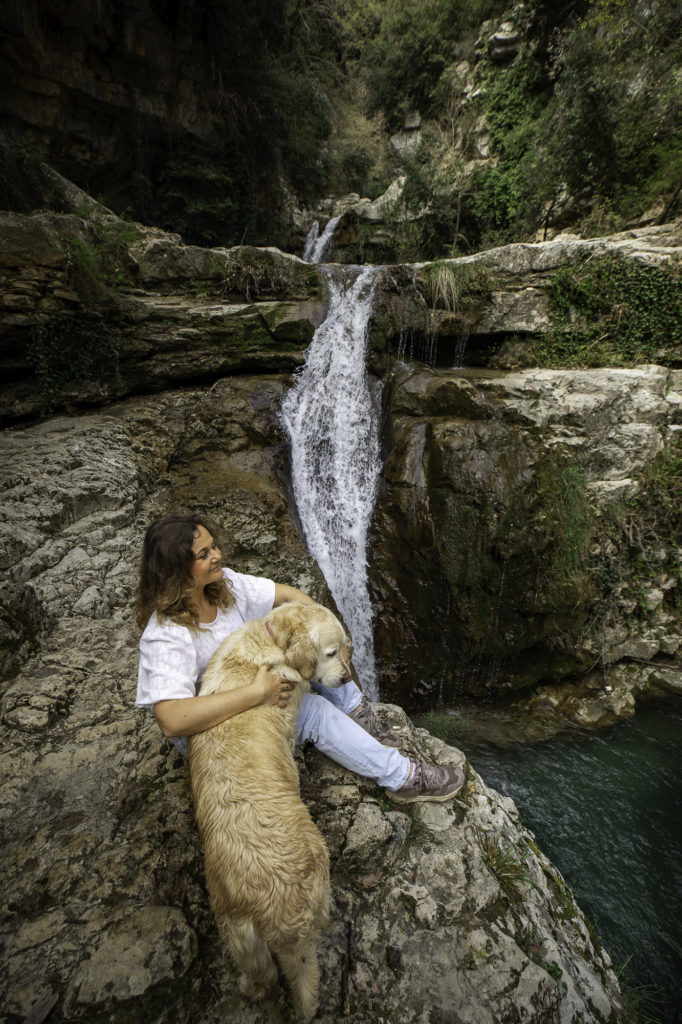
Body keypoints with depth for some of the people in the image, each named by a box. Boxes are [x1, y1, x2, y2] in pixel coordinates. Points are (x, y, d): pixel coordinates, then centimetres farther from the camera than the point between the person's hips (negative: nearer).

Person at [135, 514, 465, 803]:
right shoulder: (165, 637, -32)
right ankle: (403, 777, -10)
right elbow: (171, 720, -43)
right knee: (312, 709, -26)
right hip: (212, 732, -7)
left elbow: (290, 595, -8)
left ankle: (357, 716, -3)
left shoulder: (223, 584, -12)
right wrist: (257, 692, -45)